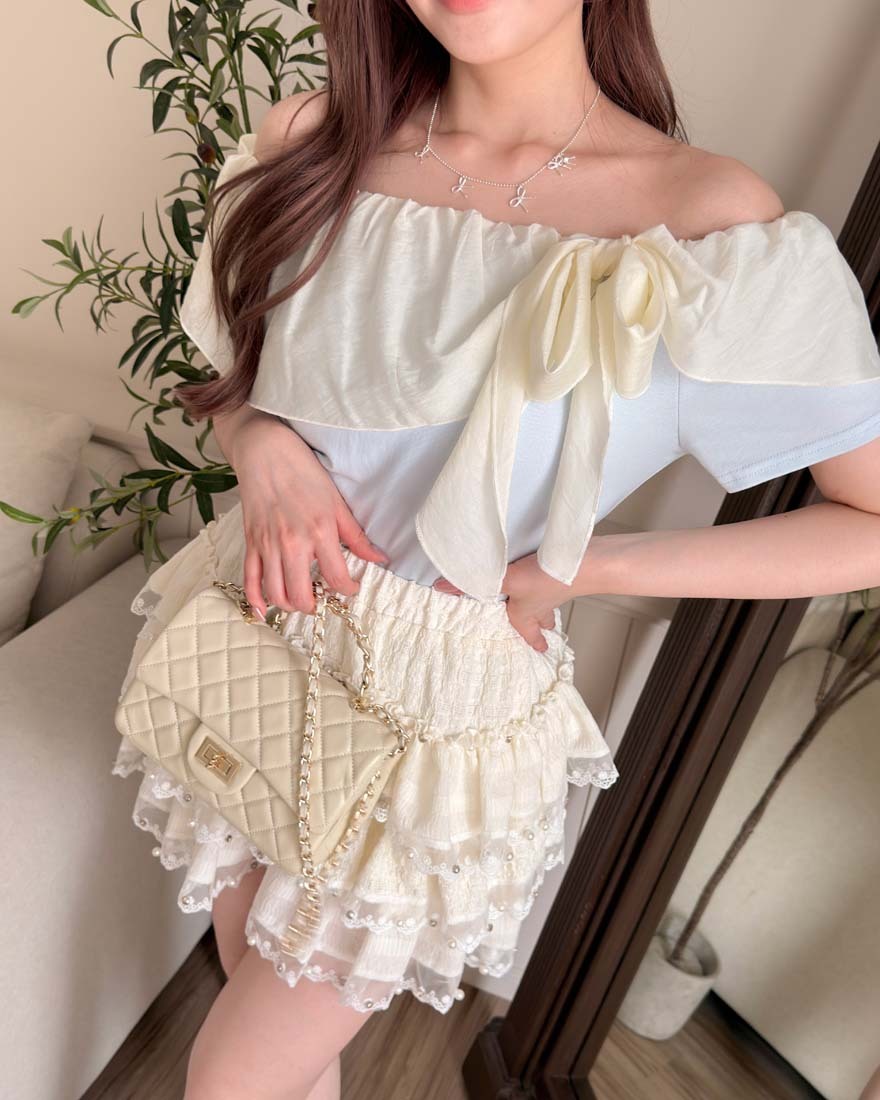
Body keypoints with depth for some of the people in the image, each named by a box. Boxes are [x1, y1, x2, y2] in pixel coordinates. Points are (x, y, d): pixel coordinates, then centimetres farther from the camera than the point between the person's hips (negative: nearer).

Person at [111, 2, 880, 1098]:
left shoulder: (715, 224, -17)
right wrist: (262, 446, -12)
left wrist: (583, 566, -15)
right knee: (268, 1012, 26)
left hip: (441, 699, -4)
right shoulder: (313, 140, -3)